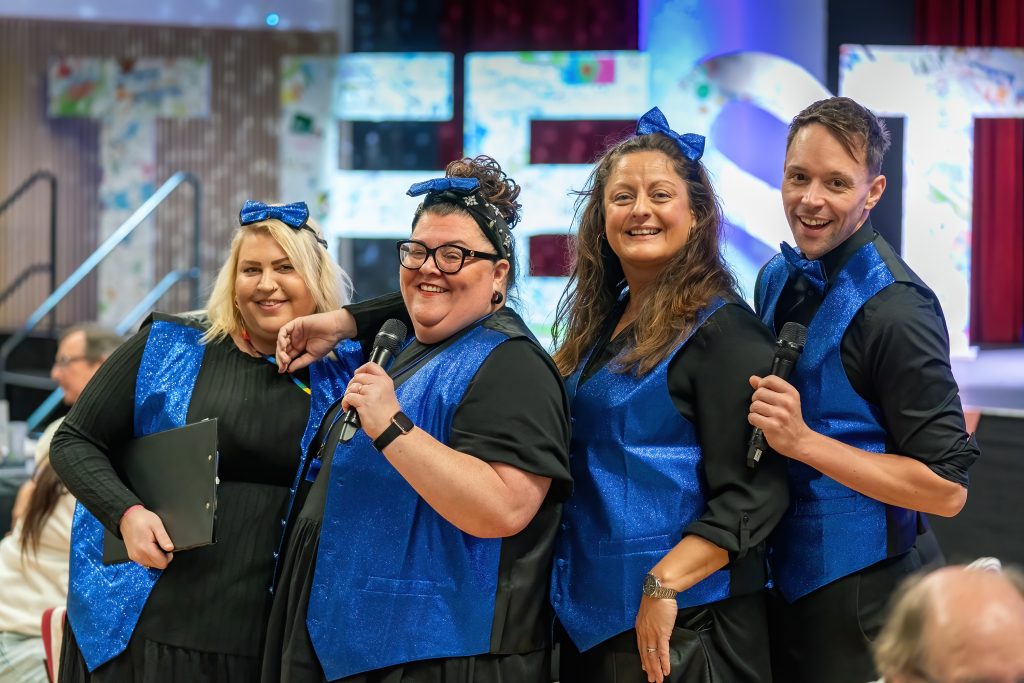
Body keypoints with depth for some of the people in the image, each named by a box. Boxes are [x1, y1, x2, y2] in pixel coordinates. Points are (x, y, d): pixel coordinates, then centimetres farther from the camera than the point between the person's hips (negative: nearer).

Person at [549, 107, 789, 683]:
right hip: (590, 616, 7)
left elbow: (754, 492, -17)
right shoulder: (603, 322, 12)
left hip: (681, 625, -7)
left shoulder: (723, 329, -11)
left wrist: (664, 586, -24)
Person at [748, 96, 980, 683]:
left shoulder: (895, 308, -18)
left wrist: (804, 441, -25)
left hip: (857, 593, -7)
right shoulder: (777, 281, 6)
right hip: (779, 575, 7)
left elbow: (947, 488, -21)